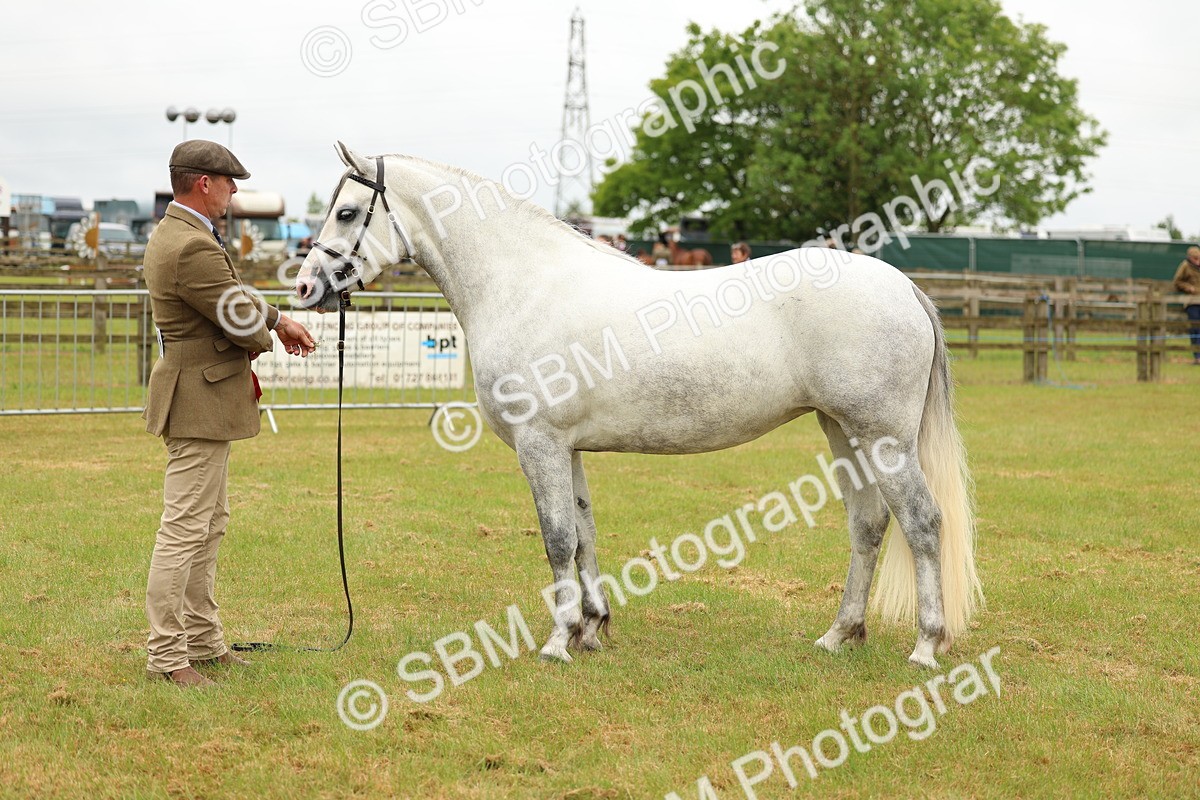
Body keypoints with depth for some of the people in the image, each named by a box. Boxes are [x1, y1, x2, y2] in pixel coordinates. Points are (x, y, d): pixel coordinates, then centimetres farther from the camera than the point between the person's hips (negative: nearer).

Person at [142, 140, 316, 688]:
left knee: (209, 526, 18)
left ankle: (202, 641, 26)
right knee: (184, 530, -7)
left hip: (201, 400, 12)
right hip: (199, 401, -12)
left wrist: (278, 321, 9)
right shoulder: (194, 247, -23)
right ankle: (165, 654, -2)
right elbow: (244, 324, -18)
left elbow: (235, 299, 21)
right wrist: (274, 335, 4)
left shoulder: (174, 233, 12)